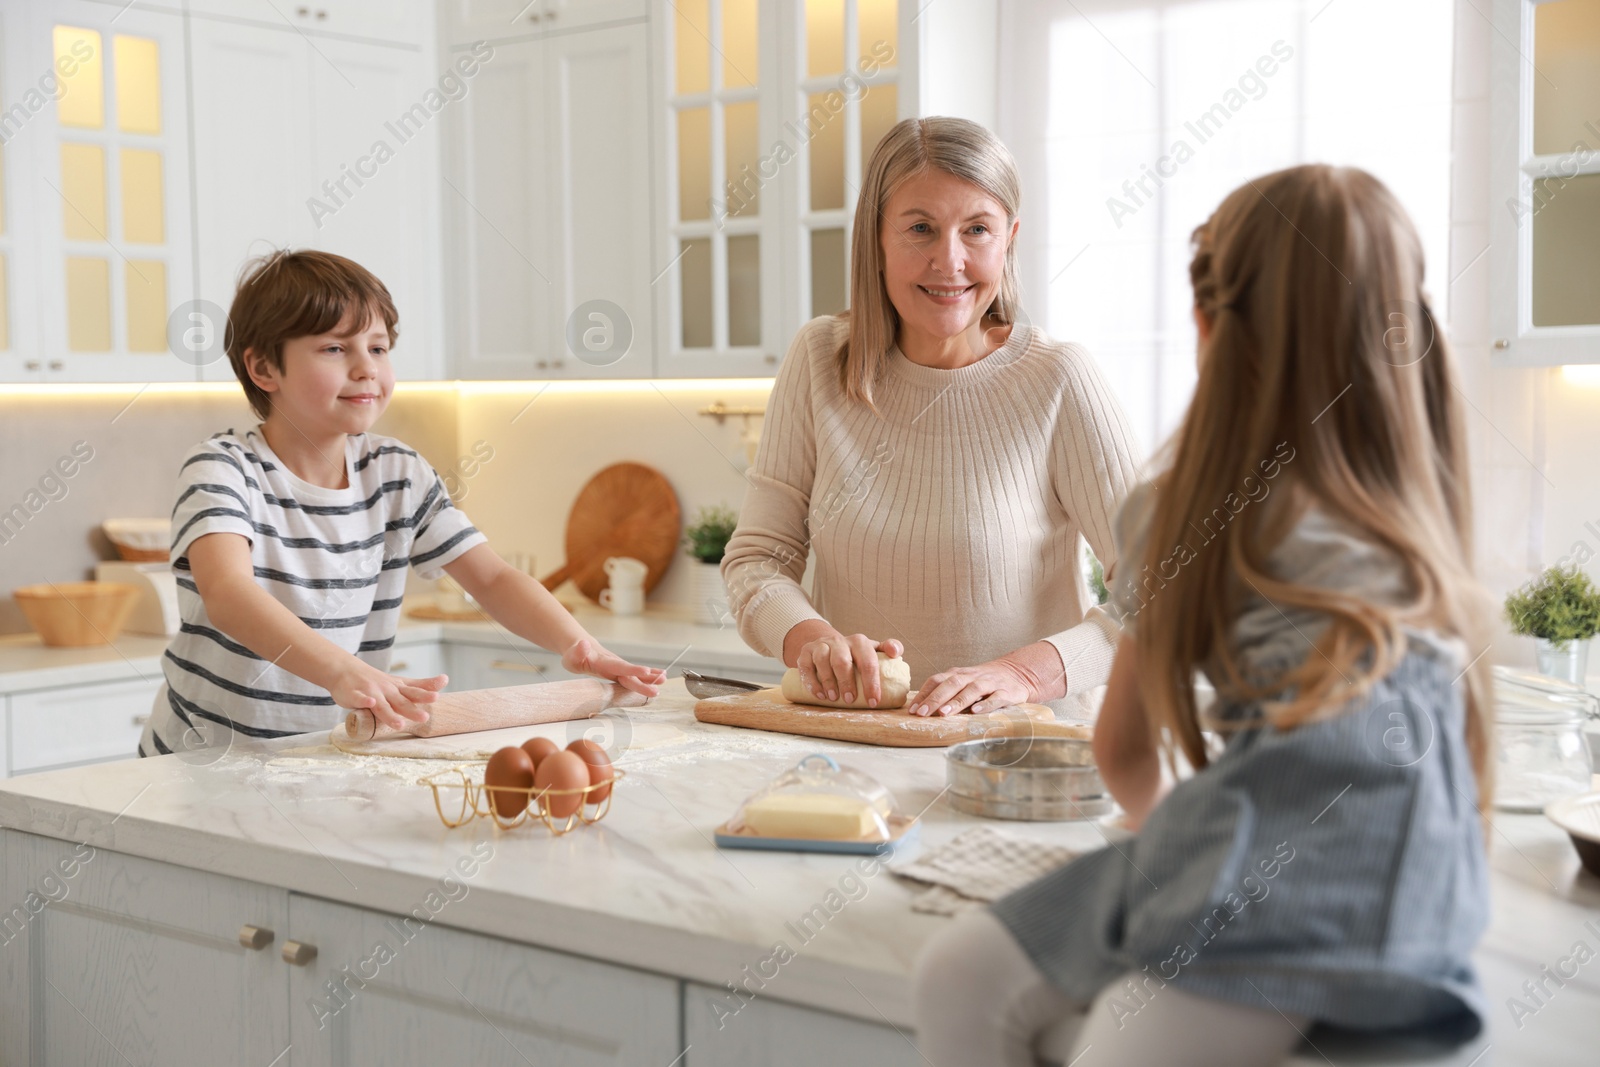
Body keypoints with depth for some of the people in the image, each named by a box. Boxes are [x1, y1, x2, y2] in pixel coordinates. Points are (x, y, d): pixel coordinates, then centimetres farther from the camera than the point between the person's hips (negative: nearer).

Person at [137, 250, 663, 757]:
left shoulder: (399, 475, 4)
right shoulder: (221, 467, -13)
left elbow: (492, 578, 4)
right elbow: (229, 594, -30)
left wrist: (578, 645, -16)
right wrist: (343, 672, -47)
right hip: (206, 762, -2)